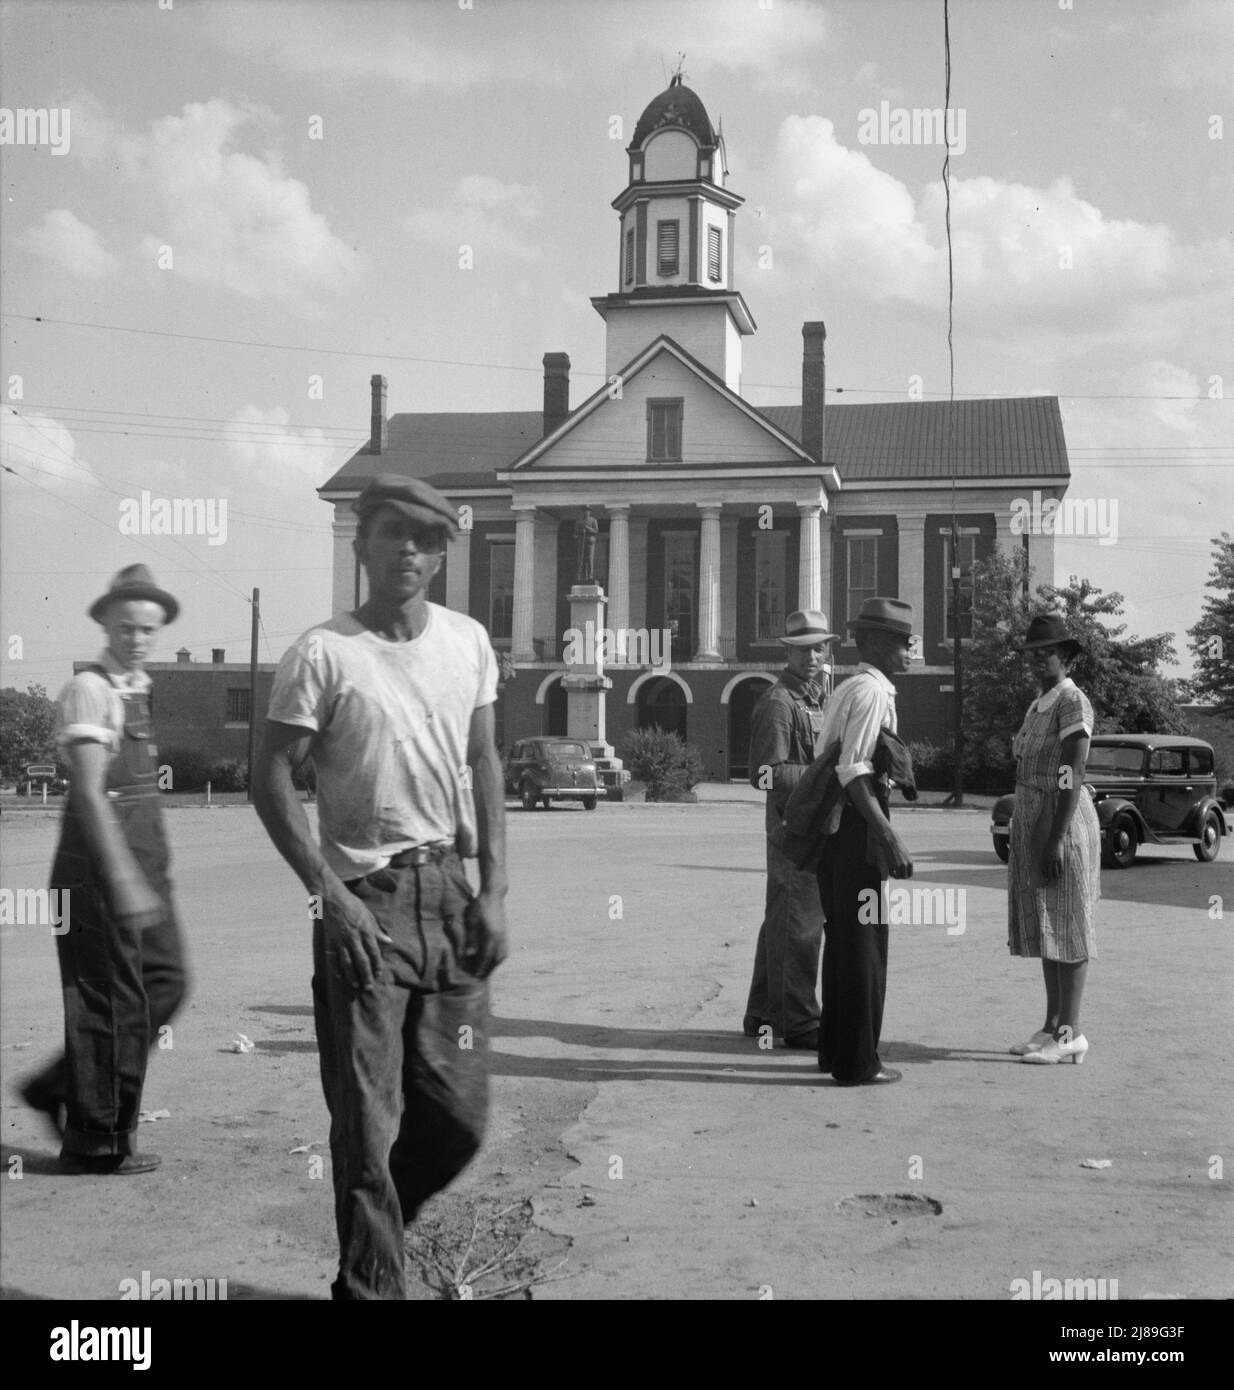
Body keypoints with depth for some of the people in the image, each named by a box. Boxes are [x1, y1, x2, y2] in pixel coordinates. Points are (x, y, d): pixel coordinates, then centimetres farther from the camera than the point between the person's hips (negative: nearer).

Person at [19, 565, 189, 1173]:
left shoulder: (143, 689, 12)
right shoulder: (89, 690, -14)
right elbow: (89, 792, -21)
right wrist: (122, 878, -27)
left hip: (147, 858, 9)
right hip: (102, 860, -9)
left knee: (165, 982, 12)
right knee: (112, 1001, -1)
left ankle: (59, 1089, 23)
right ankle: (96, 1141, 13)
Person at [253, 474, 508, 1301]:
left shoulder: (468, 642, 7)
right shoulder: (324, 653, -7)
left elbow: (484, 766, 11)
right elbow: (272, 779, -6)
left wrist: (494, 891, 3)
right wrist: (330, 894, -14)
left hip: (448, 891, 5)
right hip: (365, 898, -4)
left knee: (460, 1113, 8)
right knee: (368, 1118, 0)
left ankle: (377, 1222, 36)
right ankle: (371, 1283, 17)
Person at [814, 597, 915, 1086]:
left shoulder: (845, 689, 17)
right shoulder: (872, 691, -13)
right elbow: (853, 771, -22)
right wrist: (889, 837, -25)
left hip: (832, 826, 10)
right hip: (858, 825, -10)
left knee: (841, 938, 17)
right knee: (864, 943, -2)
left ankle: (835, 1050, 28)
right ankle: (857, 1063, 5)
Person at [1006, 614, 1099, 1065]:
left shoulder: (1073, 702, -12)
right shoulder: (1038, 706, 15)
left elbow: (1073, 777, -19)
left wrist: (1057, 839, -23)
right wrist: (1029, 840, 17)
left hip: (1064, 823, -9)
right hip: (1033, 823, 9)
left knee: (1066, 928, -5)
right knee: (1046, 928, 11)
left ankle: (1070, 1034, 0)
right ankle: (1052, 1027, 17)